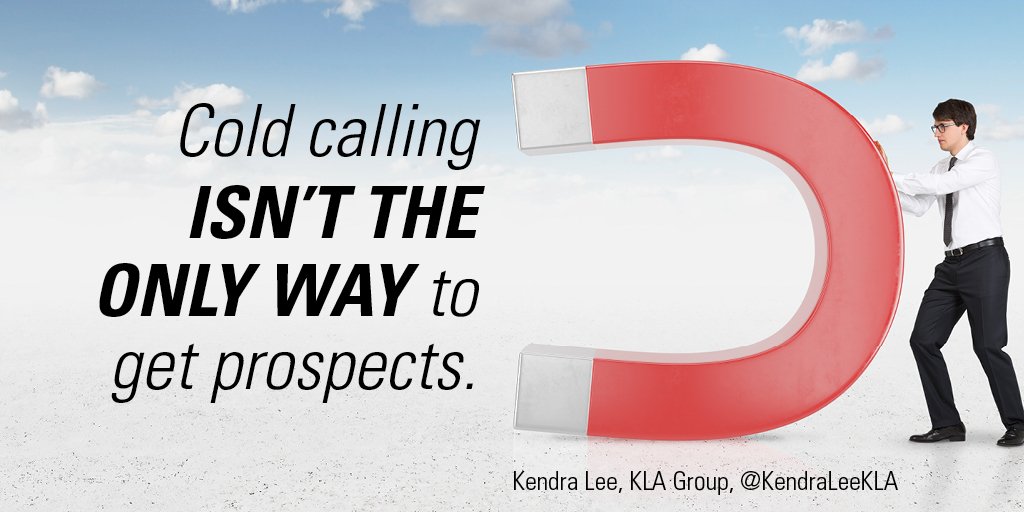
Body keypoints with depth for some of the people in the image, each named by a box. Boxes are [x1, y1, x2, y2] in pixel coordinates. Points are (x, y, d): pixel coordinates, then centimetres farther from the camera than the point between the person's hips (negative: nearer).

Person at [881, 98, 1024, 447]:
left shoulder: (983, 161, -6)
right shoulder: (942, 167, 18)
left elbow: (941, 184, -20)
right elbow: (918, 206, 8)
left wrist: (893, 180, -17)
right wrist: (885, 180, -3)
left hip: (985, 258, -8)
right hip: (953, 264, 8)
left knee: (988, 345, -7)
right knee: (923, 340, -1)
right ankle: (947, 424, 5)